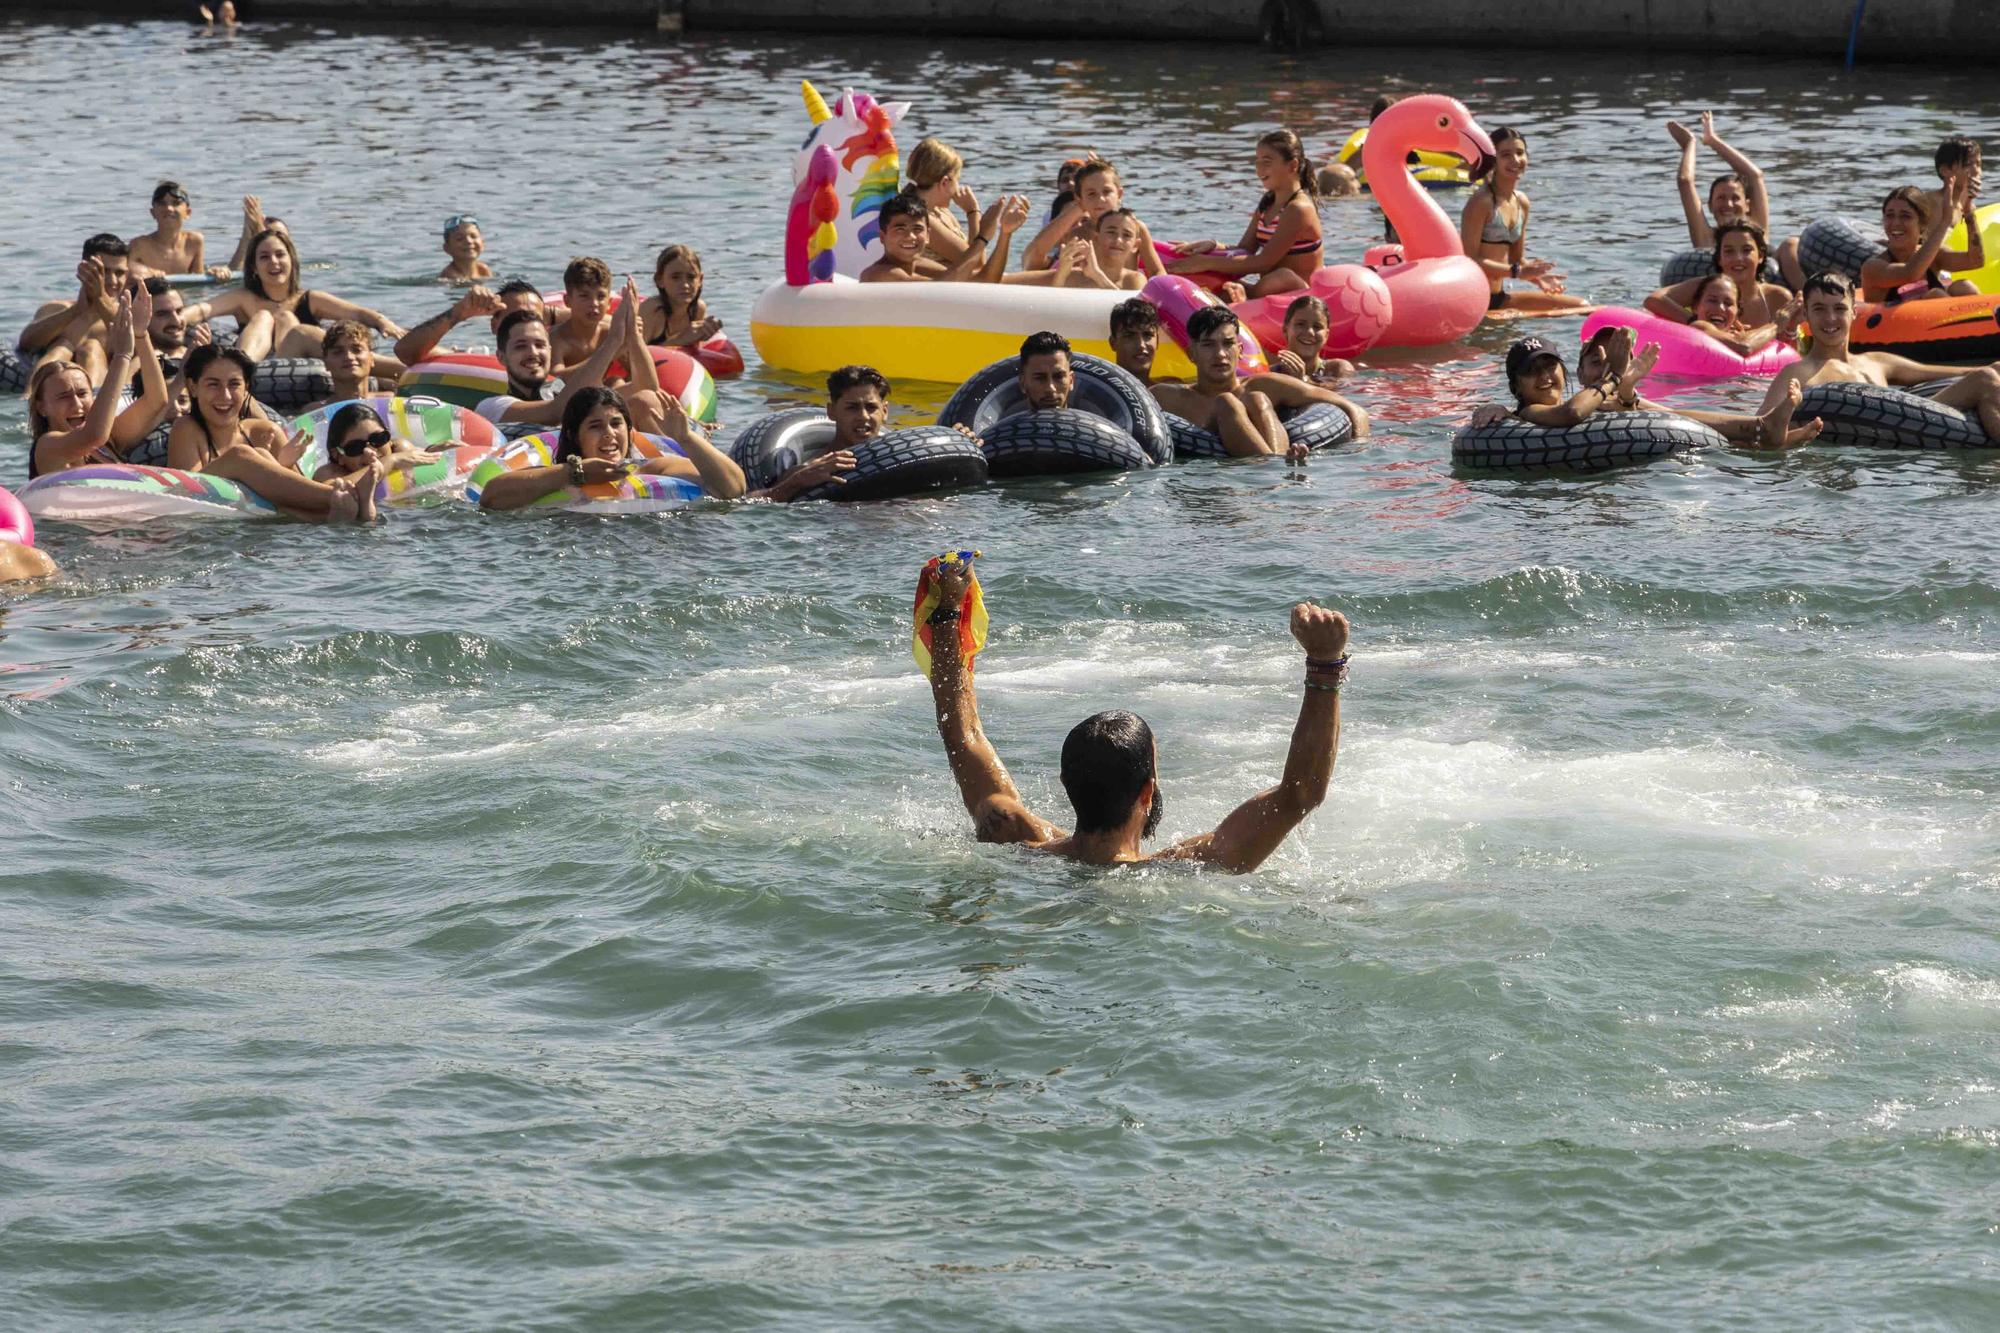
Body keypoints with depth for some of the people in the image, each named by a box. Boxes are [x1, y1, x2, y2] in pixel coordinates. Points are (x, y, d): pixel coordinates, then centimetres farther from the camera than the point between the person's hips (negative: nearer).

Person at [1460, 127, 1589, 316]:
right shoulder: (1481, 202, -13)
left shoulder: (1521, 203, 13)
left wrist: (1536, 277, -1)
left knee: (1581, 306, 6)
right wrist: (1517, 272, -22)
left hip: (1499, 299, 9)